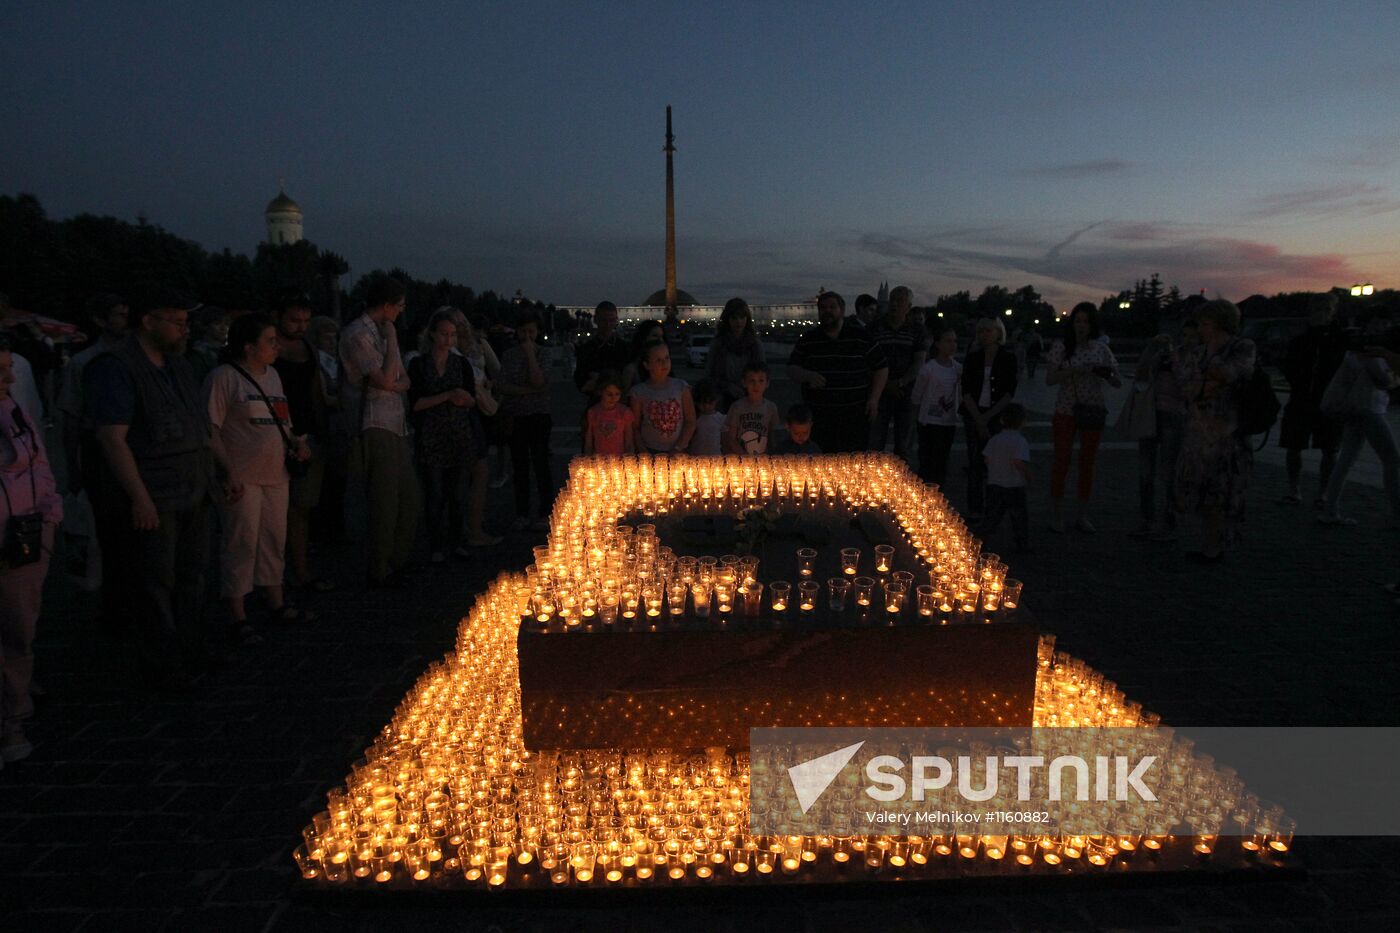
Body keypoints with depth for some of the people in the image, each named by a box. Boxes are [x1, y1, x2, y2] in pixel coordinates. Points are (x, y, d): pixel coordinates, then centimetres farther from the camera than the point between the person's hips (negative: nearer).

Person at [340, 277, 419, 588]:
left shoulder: (382, 332, 17)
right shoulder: (357, 334, -10)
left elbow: (403, 381, 15)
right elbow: (385, 380, -17)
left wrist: (391, 384, -8)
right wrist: (392, 339, -9)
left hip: (395, 425, 9)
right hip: (374, 426, -9)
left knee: (408, 498, 12)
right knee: (385, 502, -3)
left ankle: (398, 562, 26)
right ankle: (380, 572, 10)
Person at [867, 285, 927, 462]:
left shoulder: (917, 332, 4)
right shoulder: (875, 328, 4)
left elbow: (919, 363, -3)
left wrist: (899, 383, -16)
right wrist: (886, 384, -11)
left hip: (907, 393, 0)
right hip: (880, 393, 0)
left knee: (904, 445, 5)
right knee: (874, 442, -3)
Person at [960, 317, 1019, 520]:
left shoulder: (1008, 358, 1)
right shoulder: (972, 358, 5)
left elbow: (1010, 393, -3)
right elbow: (966, 391, 0)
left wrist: (989, 417, -9)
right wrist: (979, 420, -9)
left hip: (998, 415, -1)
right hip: (974, 414, 1)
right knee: (975, 462, -1)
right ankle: (975, 509, 2)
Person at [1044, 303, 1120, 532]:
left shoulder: (1101, 348, 4)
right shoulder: (1061, 347, -2)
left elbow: (1117, 383, 3)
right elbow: (1049, 379, -10)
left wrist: (1108, 375, -19)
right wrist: (1074, 371, -24)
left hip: (1093, 411, 2)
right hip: (1065, 412, -2)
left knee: (1087, 463, 8)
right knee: (1062, 462, 1)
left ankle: (1083, 516, 17)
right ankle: (1056, 515, 9)